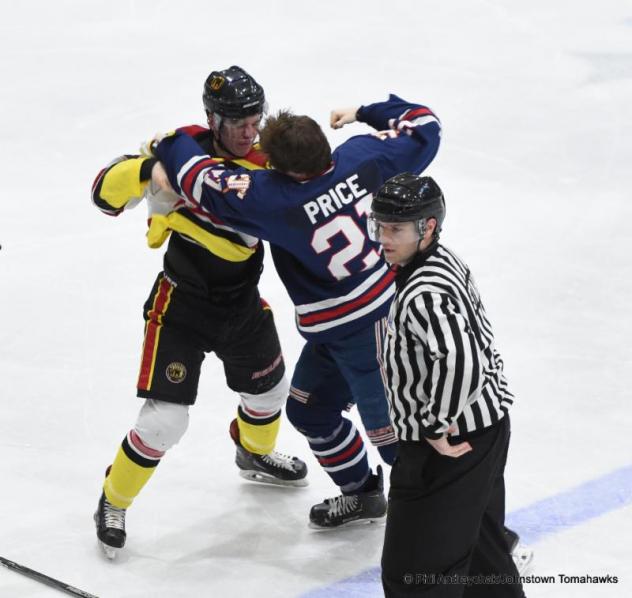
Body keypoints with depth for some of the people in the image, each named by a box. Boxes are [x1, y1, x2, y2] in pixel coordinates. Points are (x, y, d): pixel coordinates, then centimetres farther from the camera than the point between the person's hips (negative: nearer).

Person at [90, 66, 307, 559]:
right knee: (164, 420, -11)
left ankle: (255, 455, 58)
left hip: (243, 305, 5)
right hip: (181, 308, -5)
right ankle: (114, 501, 13)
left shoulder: (266, 165, -6)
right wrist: (150, 168, -38)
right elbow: (107, 192, -20)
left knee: (270, 389, 25)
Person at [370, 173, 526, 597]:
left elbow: (461, 364, -38)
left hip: (449, 449, -11)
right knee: (479, 544, 27)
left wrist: (435, 426, -24)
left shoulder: (423, 295, -26)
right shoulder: (444, 261, 7)